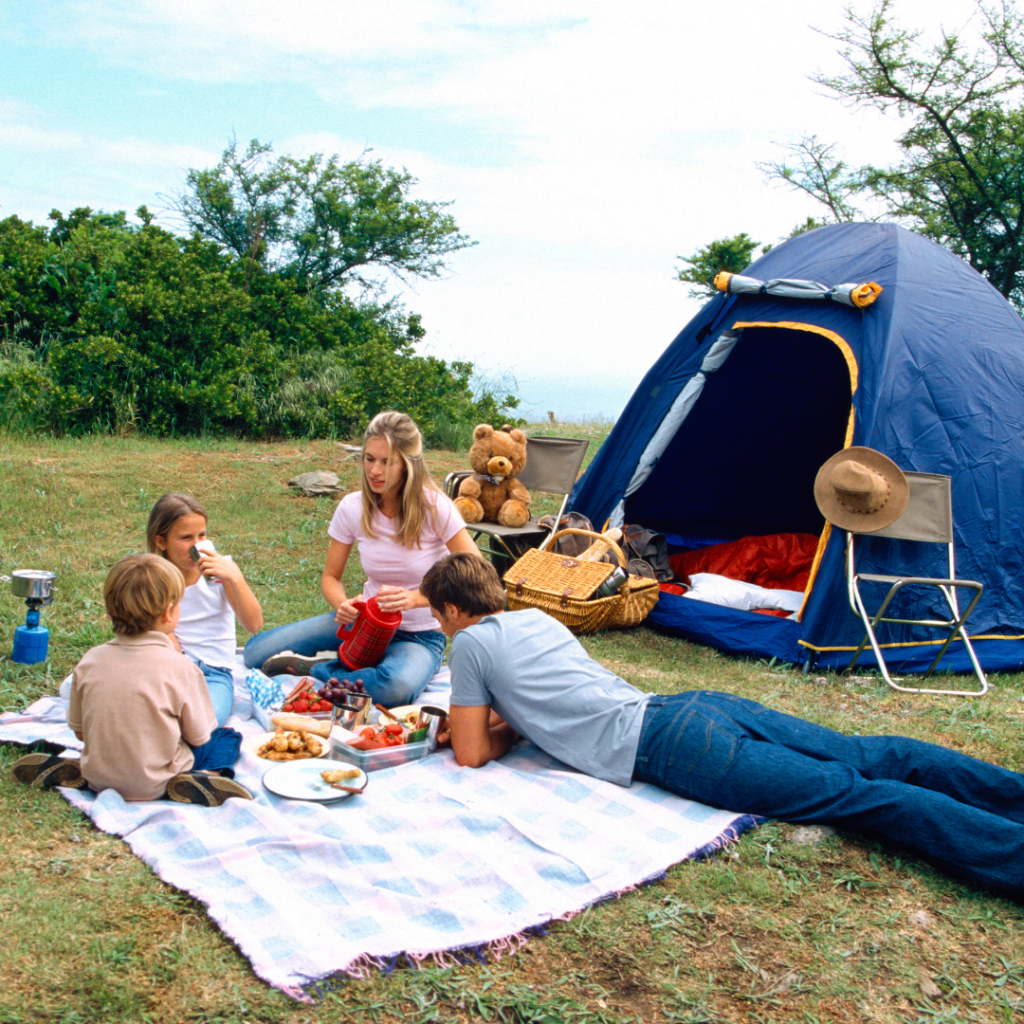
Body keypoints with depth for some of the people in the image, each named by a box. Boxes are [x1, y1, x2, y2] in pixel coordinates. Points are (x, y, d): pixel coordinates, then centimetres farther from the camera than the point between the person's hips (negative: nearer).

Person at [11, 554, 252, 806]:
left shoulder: (90, 661, -6)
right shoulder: (181, 667, -18)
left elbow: (79, 731, 4)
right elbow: (199, 737, -8)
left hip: (99, 780, 5)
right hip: (155, 786, -5)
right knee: (228, 738, 14)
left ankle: (73, 770, 11)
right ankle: (202, 779, -13)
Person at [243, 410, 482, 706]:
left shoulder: (434, 507, -16)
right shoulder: (353, 508, -5)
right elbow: (330, 577, 5)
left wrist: (415, 598, -30)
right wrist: (343, 605, -19)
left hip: (419, 634, -3)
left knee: (396, 687, -40)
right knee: (256, 652, -12)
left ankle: (317, 668, -14)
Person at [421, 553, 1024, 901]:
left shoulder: (471, 644, 3)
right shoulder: (537, 617, 25)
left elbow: (473, 756, 5)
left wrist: (499, 729, 24)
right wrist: (495, 715, 33)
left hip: (665, 749, -8)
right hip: (692, 707, 8)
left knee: (848, 792, -19)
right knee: (870, 760, 1)